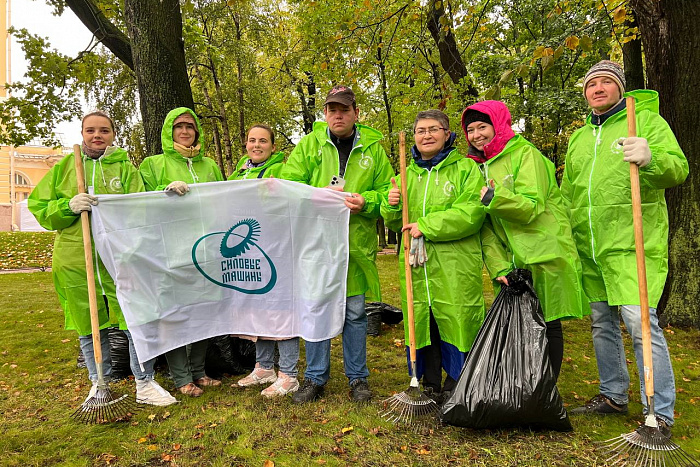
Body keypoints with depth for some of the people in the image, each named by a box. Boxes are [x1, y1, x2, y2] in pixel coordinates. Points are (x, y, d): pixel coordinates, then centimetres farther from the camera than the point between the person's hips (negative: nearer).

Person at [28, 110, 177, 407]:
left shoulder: (125, 167, 7)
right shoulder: (64, 167, 12)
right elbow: (39, 207, 9)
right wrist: (69, 206, -10)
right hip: (75, 260, 2)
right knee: (89, 327, 11)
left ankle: (145, 384, 13)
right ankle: (99, 384, 30)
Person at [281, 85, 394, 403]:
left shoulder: (372, 148, 7)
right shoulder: (309, 144, 5)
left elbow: (387, 191, 5)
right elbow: (288, 185, -1)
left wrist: (365, 202, -15)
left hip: (357, 244, 0)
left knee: (355, 313, 9)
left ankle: (358, 377, 25)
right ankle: (315, 378, 23)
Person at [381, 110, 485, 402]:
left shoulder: (465, 168, 3)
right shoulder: (407, 174, 18)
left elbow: (472, 212, -12)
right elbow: (395, 224, 20)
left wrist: (427, 226, -16)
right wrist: (392, 206, -3)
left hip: (455, 265, -4)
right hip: (415, 264, 4)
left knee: (455, 321, -1)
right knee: (422, 322, 8)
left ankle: (454, 387, 19)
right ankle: (430, 387, 25)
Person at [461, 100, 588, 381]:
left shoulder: (526, 154, -5)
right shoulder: (479, 167, 12)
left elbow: (531, 207, -17)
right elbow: (485, 226, 5)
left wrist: (495, 198, -28)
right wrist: (497, 266, -5)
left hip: (545, 257, -5)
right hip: (513, 262, 6)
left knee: (547, 325, 3)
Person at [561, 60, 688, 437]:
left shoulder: (646, 119, 3)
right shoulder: (578, 138, 20)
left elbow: (678, 168, -10)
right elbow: (567, 194, 23)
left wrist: (651, 158, -32)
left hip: (631, 243, -6)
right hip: (589, 247, 6)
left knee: (640, 321, -13)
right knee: (602, 323, 12)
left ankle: (660, 414, -1)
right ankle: (613, 395, 28)